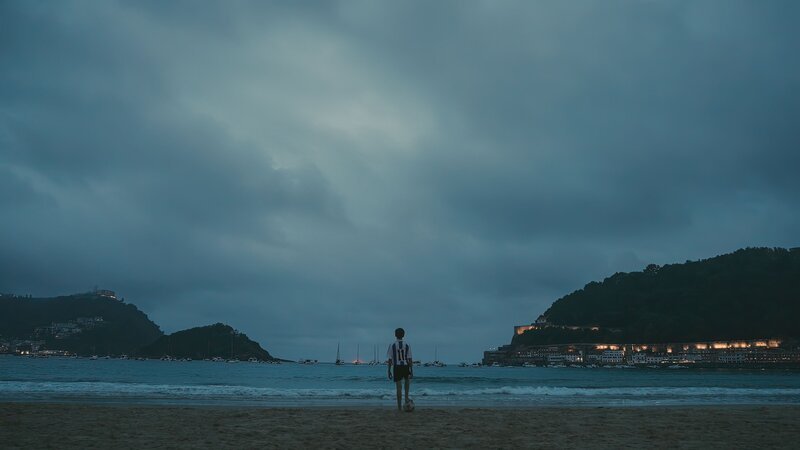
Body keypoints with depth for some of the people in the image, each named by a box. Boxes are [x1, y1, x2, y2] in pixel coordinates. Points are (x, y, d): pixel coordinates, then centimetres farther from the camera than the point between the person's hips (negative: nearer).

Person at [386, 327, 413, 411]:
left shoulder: (392, 346, -1)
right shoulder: (407, 346, 0)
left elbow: (389, 360, -1)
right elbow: (410, 359, -2)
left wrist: (389, 372, 5)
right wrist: (412, 372, 1)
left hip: (397, 367, -1)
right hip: (405, 367, 1)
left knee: (399, 388, 3)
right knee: (407, 380, 31)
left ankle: (400, 406, 3)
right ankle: (406, 397, 17)